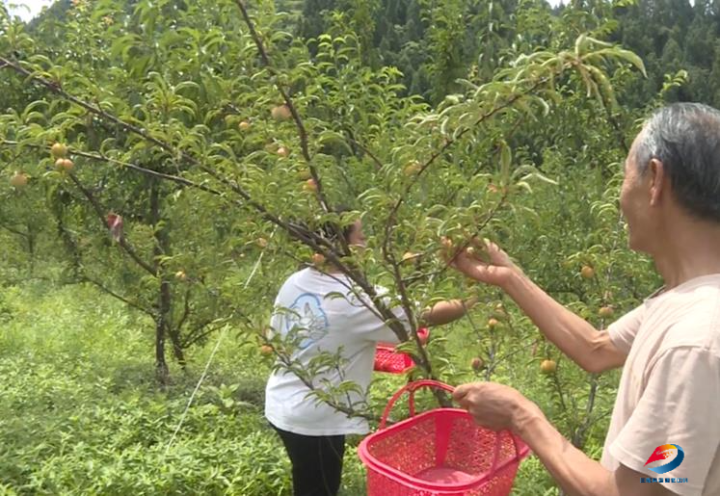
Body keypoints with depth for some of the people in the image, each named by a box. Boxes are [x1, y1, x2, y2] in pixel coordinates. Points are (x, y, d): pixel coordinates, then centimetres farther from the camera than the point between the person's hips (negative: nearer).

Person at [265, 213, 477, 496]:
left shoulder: (293, 284, -2)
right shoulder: (360, 299, -23)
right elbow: (428, 317, -18)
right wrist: (473, 298, -1)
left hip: (281, 406, 7)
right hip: (315, 420, -7)